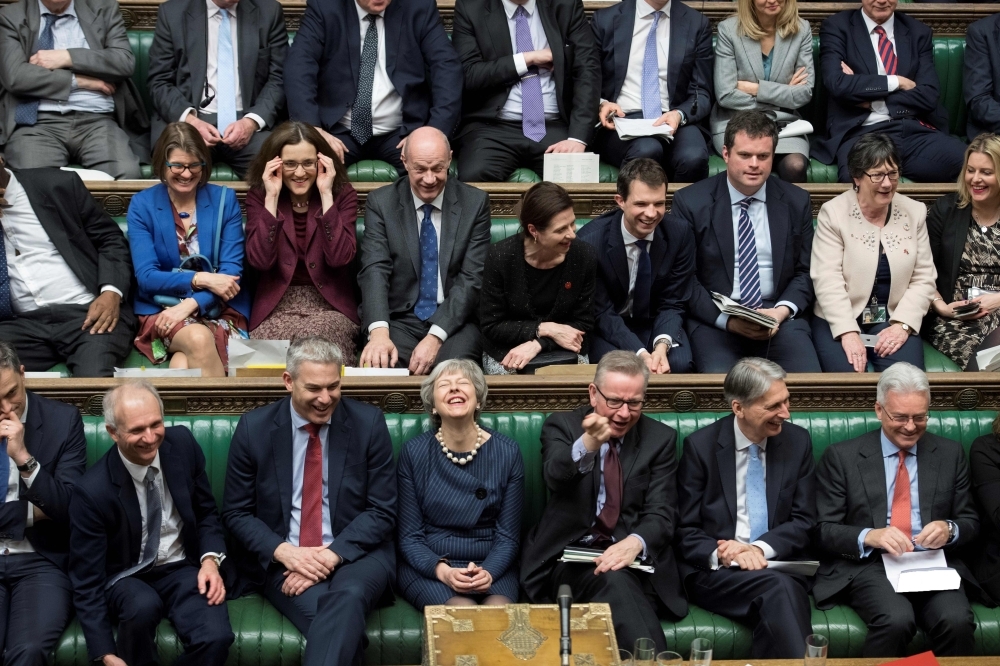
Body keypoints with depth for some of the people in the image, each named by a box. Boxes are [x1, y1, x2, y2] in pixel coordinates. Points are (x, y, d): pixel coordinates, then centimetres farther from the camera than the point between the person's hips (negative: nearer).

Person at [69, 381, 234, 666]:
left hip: (183, 569, 2)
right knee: (143, 606, -38)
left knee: (216, 637, -28)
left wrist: (210, 560, -12)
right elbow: (87, 580, -15)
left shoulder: (182, 444, -9)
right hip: (126, 578, -2)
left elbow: (207, 512, 8)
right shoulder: (93, 490, -20)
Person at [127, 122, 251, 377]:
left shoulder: (224, 200, 4)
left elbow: (232, 270, -2)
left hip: (219, 310, 0)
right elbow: (146, 277, -5)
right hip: (161, 309, 0)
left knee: (184, 362, -34)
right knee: (199, 339, -35)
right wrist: (200, 279, -18)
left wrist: (190, 305, -17)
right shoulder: (142, 205, 1)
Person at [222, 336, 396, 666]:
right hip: (283, 559, 0)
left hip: (355, 552, 0)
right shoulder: (254, 428, 0)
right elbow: (236, 512, 5)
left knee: (348, 598, -36)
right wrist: (283, 552, -13)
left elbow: (382, 512, 0)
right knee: (337, 624, -31)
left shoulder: (368, 423, -1)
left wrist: (332, 554, -16)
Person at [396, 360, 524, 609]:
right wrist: (442, 570, -19)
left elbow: (508, 536, 3)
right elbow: (409, 536, 0)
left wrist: (488, 572, -17)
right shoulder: (414, 452, -2)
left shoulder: (507, 452, 0)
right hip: (428, 567, -1)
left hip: (491, 567, 1)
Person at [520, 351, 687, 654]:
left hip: (634, 559, 1)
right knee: (613, 580, -34)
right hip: (572, 554, -1)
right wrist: (587, 444, -41)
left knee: (618, 578, -34)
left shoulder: (661, 439, 9)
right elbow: (555, 477, -18)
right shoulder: (561, 425, 4)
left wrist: (635, 543, -24)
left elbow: (661, 513, 0)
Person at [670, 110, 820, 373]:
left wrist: (782, 311, -8)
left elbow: (806, 271, 13)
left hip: (778, 315, 3)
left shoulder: (796, 202, 10)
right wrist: (727, 319, -14)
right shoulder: (691, 202, 1)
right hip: (714, 318, -2)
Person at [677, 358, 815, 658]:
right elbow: (686, 531, 0)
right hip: (716, 572, -2)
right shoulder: (700, 445, -1)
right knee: (778, 588, -34)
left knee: (784, 593, -34)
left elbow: (803, 521, 6)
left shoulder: (798, 441, 7)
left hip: (779, 565, 2)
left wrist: (760, 548, -13)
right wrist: (719, 554, -21)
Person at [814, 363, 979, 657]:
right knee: (897, 620, -34)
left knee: (957, 621, -31)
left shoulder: (950, 454, 13)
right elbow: (823, 530, 2)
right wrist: (869, 536, -18)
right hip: (867, 565, -2)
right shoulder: (841, 456, 5)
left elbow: (970, 522, 16)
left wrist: (950, 529, -9)